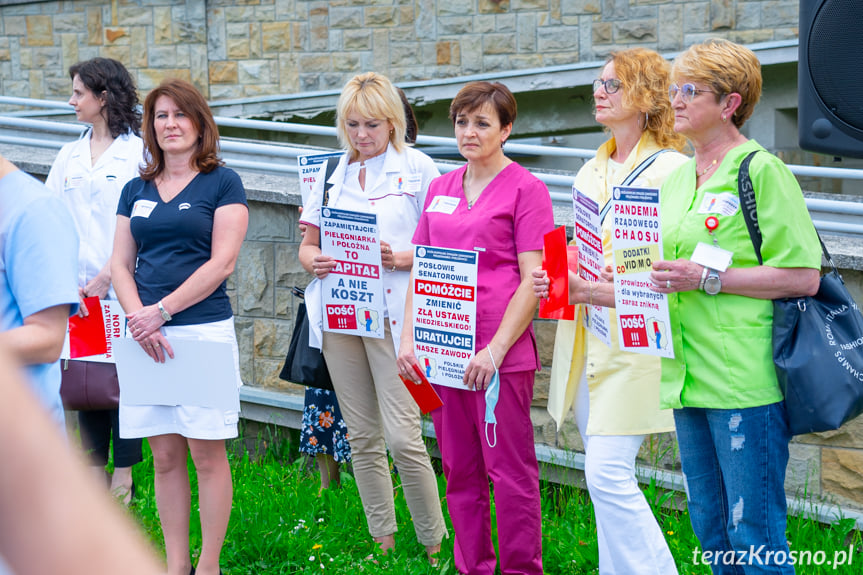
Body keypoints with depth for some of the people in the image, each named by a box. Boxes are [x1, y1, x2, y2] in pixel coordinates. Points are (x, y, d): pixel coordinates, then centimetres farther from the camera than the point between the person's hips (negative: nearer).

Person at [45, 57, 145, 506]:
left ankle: (123, 479, 3)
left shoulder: (138, 153, -3)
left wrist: (108, 276, -14)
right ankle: (94, 475, 13)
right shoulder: (70, 156, 14)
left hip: (122, 288, -5)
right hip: (79, 288, 5)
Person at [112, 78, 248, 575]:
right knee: (165, 457, 6)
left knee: (207, 455, -1)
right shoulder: (137, 190, 14)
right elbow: (121, 264, 11)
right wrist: (138, 317, -7)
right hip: (146, 336, 4)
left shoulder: (222, 182, 0)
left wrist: (162, 311, -13)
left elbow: (221, 262, -8)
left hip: (204, 329, -4)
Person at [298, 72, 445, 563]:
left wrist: (399, 258, -20)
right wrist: (315, 260, -4)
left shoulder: (418, 168, 0)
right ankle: (383, 540, 17)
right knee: (362, 437, 8)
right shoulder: (332, 173, 14)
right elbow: (308, 243, 18)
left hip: (393, 313, -5)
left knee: (402, 437, -12)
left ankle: (435, 544, 0)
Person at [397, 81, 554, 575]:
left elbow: (533, 281, -8)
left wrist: (496, 349, -15)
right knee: (460, 472, 10)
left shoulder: (525, 189, -2)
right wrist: (408, 339, 5)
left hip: (501, 353, -6)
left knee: (509, 472, -4)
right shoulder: (440, 189, 15)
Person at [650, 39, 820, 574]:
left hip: (746, 382, -8)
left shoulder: (761, 171, -9)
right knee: (711, 528, 13)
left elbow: (803, 277, -15)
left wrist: (706, 278, -17)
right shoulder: (677, 178, 16)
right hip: (688, 378, 8)